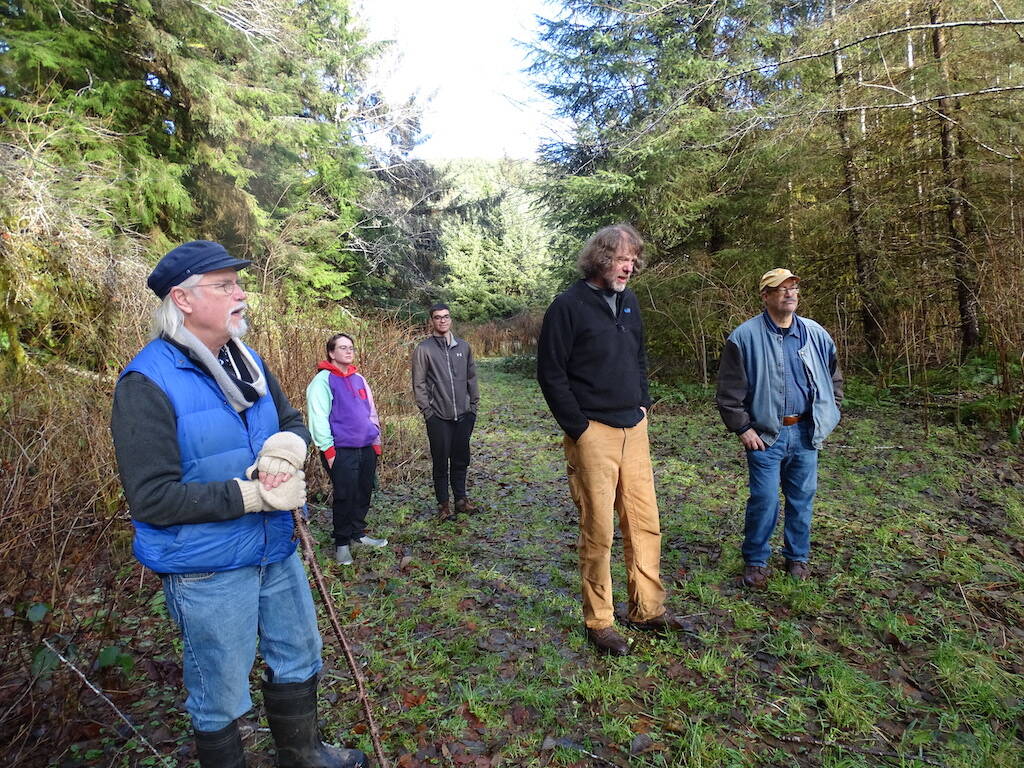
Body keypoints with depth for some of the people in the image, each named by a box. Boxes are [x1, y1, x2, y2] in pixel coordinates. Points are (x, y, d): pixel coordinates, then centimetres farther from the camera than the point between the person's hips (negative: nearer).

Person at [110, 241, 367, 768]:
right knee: (220, 698, 14)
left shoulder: (245, 361, 2)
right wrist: (253, 494, -24)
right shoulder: (148, 383, -20)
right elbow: (152, 499, -23)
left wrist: (288, 447, -14)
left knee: (298, 659, 25)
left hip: (276, 551, 7)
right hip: (207, 571, -7)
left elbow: (292, 422, 10)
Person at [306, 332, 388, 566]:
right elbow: (318, 418, -13)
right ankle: (342, 543, 16)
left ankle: (358, 533, 31)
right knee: (345, 497, -1)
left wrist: (376, 439, 16)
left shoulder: (358, 379, 13)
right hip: (342, 450, -6)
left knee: (364, 493, 13)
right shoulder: (323, 380, -8)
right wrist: (328, 450, -14)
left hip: (367, 448, 7)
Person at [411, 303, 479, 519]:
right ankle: (443, 504, 16)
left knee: (461, 459, 11)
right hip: (438, 417, -3)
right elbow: (419, 383, -4)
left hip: (464, 414, 4)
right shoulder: (424, 349, -3)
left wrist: (474, 404, 9)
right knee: (441, 462, 4)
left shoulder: (463, 346, 9)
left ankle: (461, 498, 25)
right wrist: (427, 410, -8)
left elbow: (471, 377, 14)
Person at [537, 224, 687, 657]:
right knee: (598, 531, 1)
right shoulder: (569, 306, -10)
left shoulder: (629, 302, 12)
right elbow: (551, 374, -12)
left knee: (645, 522, 12)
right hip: (593, 433, -7)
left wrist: (643, 404, 11)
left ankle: (647, 609, 28)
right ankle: (598, 622, 18)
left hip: (634, 428, 7)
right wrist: (579, 428, -13)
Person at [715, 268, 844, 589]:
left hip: (805, 432, 4)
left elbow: (834, 377, 21)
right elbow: (729, 389, -6)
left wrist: (827, 414, 13)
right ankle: (755, 560, 15)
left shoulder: (816, 334, 7)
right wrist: (742, 428, -8)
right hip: (765, 435, -4)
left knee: (802, 497, 12)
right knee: (764, 499, -3)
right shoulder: (745, 336, -8)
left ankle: (798, 557, 29)